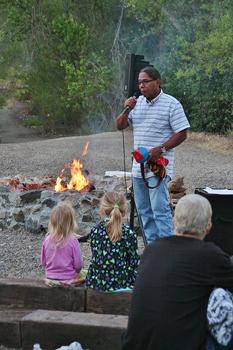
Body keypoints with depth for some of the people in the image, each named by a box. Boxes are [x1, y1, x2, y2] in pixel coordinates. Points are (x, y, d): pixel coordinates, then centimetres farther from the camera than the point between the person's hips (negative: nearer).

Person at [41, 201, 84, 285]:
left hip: (50, 280, 5)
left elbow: (43, 262, 4)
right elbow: (78, 265, -11)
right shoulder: (73, 241, -18)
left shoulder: (46, 240, -7)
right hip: (68, 280, -5)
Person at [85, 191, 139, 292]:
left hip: (95, 283, 4)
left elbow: (96, 257, 6)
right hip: (121, 284, -4)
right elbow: (134, 265, -5)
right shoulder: (129, 234, -9)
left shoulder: (95, 231, -1)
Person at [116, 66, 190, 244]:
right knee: (144, 211, 12)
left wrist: (160, 149, -19)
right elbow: (120, 126, 12)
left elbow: (182, 134, -9)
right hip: (139, 167, 7)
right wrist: (127, 110, -7)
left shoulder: (171, 104, -6)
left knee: (160, 211, -11)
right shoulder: (137, 103, 13)